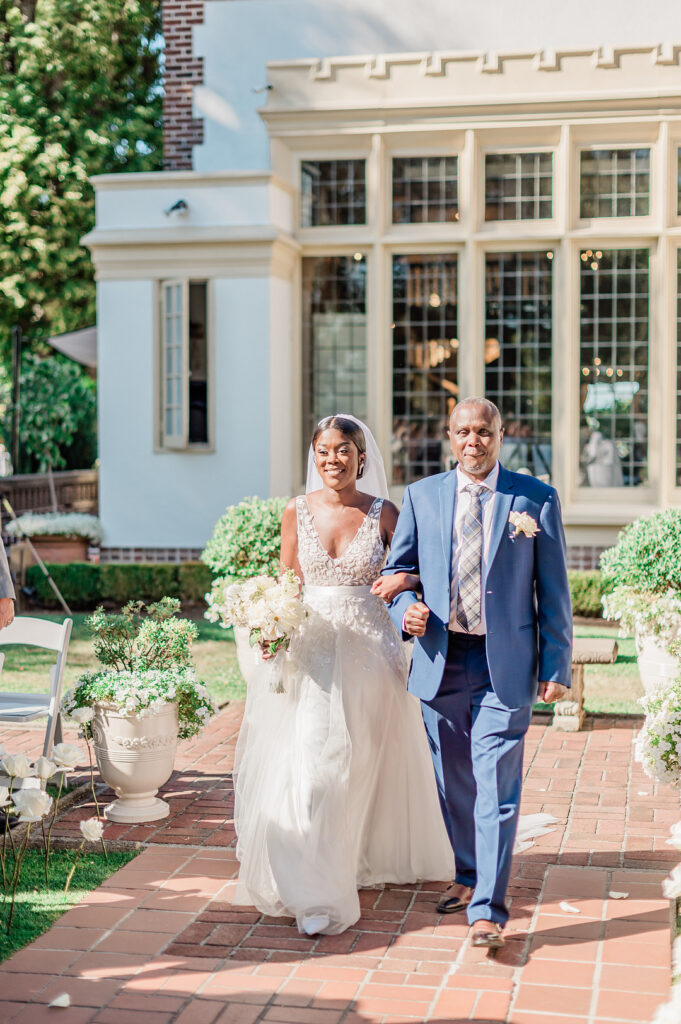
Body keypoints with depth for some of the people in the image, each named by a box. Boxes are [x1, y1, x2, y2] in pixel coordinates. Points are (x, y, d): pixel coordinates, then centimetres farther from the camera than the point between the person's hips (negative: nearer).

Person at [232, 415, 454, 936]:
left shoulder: (384, 514, -1)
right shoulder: (297, 512, 4)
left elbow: (417, 573, 6)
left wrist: (405, 580, -17)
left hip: (366, 651, -1)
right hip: (308, 649, 2)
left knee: (349, 763, 1)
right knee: (304, 761, -2)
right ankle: (316, 890, 11)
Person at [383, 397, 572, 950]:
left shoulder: (536, 498, 0)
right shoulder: (421, 496, 6)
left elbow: (554, 590, 1)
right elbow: (397, 569, 13)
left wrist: (556, 666, -4)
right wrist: (406, 608, -9)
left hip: (505, 663, -3)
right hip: (440, 660, 3)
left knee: (497, 789, -5)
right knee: (454, 783, 15)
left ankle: (488, 910, 0)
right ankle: (469, 876, 35)